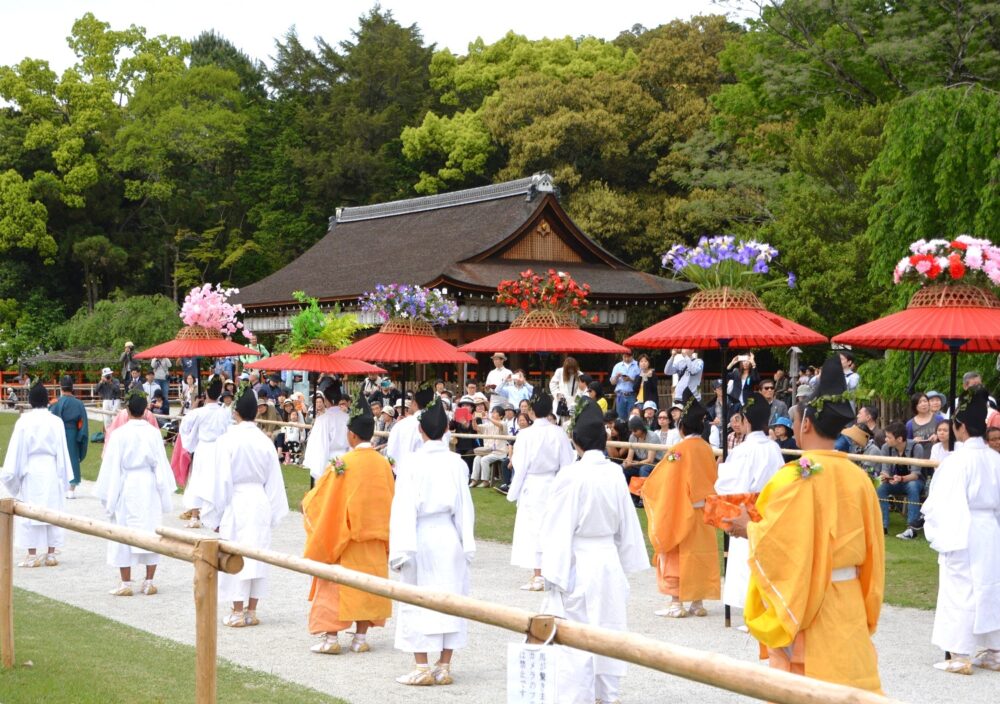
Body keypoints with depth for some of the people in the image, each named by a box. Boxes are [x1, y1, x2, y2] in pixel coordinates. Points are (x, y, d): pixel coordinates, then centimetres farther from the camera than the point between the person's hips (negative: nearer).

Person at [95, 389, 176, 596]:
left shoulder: (119, 434, -10)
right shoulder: (154, 433, -4)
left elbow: (111, 466, -6)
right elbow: (161, 464, 1)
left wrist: (109, 494, 3)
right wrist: (165, 491, 10)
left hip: (126, 486, -2)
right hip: (149, 486, 2)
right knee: (151, 533, 9)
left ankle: (126, 584, 8)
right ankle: (148, 583, 12)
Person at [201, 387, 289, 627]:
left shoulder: (227, 441, -11)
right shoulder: (265, 442, 0)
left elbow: (221, 479, -9)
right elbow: (274, 480, 5)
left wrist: (216, 513, 0)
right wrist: (273, 512, 15)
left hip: (236, 502, -4)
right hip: (260, 501, 4)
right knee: (257, 554, 10)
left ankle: (238, 612, 6)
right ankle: (252, 611, 15)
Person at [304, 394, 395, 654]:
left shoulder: (344, 463, -15)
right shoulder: (384, 464, -2)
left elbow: (324, 500, -7)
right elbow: (389, 502, 6)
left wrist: (307, 504, 13)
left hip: (345, 536, -4)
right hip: (374, 539, 4)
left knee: (336, 584, 4)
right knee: (368, 582, 12)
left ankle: (331, 637, 3)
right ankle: (361, 637, 13)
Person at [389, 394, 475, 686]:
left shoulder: (410, 463, -11)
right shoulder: (456, 462, -2)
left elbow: (404, 507, -11)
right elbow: (464, 504, 2)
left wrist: (401, 548, -8)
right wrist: (467, 544, 10)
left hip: (421, 537, -3)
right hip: (449, 537, 3)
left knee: (417, 602, 6)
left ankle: (422, 668, 8)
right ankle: (444, 667, 13)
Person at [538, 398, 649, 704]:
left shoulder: (571, 476, -15)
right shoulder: (615, 474, 0)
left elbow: (559, 529, -13)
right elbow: (627, 524, 8)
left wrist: (554, 573, -8)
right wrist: (625, 563, 18)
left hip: (578, 564, -5)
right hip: (609, 562, 6)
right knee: (607, 629, 15)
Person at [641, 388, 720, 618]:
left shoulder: (679, 450, -15)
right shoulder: (707, 450, 1)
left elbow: (661, 480, -11)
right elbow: (713, 481, 9)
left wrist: (645, 490, 6)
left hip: (681, 513, -5)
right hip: (704, 513, 5)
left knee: (677, 555, 2)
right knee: (701, 551, 10)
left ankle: (677, 603, 1)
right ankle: (698, 602, 12)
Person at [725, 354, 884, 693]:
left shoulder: (796, 476, -16)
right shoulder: (858, 477, 2)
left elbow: (773, 542, -17)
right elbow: (869, 547, 8)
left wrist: (749, 528, 2)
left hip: (805, 604, -5)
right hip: (850, 608, 5)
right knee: (848, 677, 11)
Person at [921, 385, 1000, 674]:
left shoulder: (957, 461, -16)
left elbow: (947, 502, -15)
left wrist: (937, 533, -3)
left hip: (962, 533, -6)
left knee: (960, 590, 0)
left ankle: (960, 656, 3)